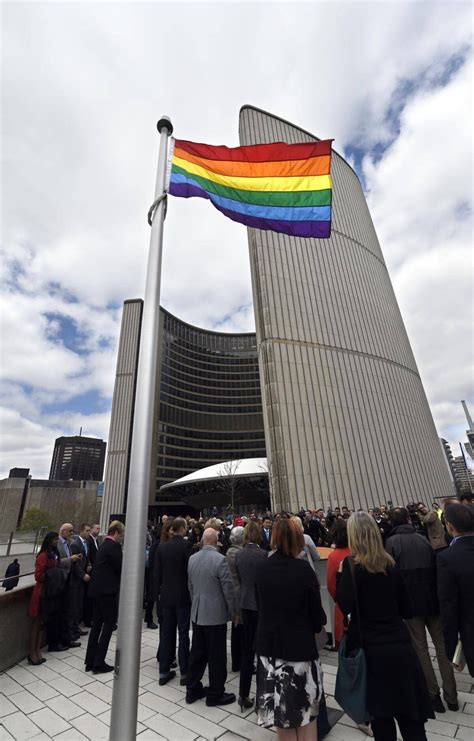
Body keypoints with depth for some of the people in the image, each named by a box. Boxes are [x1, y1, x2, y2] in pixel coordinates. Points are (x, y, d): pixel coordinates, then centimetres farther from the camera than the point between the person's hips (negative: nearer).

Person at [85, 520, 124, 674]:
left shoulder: (104, 545, 12)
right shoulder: (114, 546, -18)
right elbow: (121, 568, -16)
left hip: (97, 590, 9)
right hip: (108, 591, -9)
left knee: (97, 624, 17)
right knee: (109, 624, 3)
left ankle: (90, 661, 26)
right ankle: (99, 664, 9)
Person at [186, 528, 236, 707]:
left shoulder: (192, 558, -2)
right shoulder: (220, 559, -23)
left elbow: (190, 585, 8)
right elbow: (228, 588, -17)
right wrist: (232, 611, -2)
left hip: (197, 613, 6)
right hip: (216, 614, -6)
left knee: (197, 652, 19)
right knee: (216, 656, 10)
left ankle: (193, 689, 31)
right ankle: (215, 694, 23)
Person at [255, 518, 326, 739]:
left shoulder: (262, 568, -7)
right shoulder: (303, 568, -20)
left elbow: (260, 605, 4)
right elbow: (316, 609, -11)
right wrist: (317, 626, 9)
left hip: (268, 642, 4)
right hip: (299, 643, -4)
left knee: (280, 703, 20)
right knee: (306, 706, 16)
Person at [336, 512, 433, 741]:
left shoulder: (351, 565, -16)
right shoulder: (390, 564, -1)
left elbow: (345, 606, -22)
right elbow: (406, 609, 7)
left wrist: (341, 575, -12)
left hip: (372, 649, -4)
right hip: (400, 645, 4)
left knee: (381, 712, 15)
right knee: (409, 713, 16)